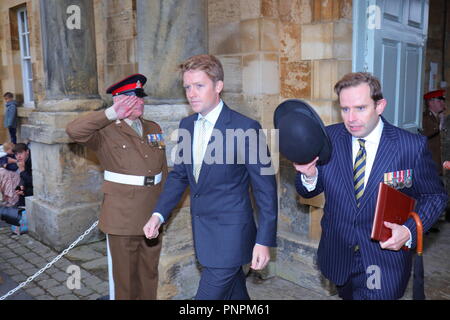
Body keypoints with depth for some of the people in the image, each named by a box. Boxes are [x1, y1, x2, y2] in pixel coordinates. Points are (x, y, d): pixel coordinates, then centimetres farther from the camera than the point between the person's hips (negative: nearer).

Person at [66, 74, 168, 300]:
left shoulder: (154, 129, 9)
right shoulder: (106, 132, -8)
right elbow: (73, 131, -27)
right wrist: (111, 114, -30)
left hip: (153, 215, 5)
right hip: (122, 217, -5)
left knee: (149, 273, 19)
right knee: (124, 276, 11)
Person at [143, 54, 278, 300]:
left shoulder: (246, 128, -17)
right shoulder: (186, 125, 3)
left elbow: (265, 189, -13)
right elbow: (179, 175, 11)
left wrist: (264, 241, -13)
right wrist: (158, 214, -1)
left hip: (230, 234, -6)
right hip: (202, 232, 6)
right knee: (235, 293, 23)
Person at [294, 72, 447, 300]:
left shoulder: (412, 146, -15)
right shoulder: (328, 138, -9)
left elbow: (434, 196, -3)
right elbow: (308, 191, -1)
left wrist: (409, 231, -19)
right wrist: (309, 175, -24)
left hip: (385, 263, -3)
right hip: (338, 256, 3)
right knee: (347, 295, 26)